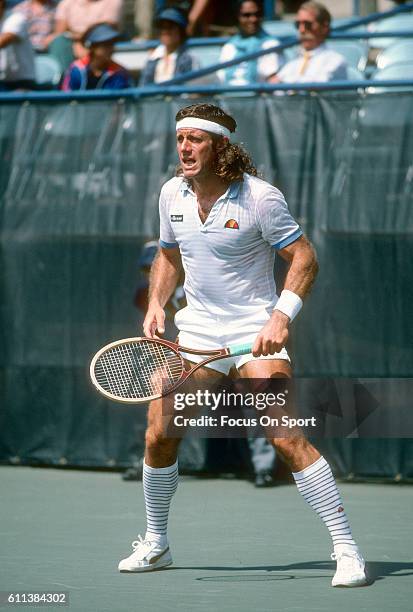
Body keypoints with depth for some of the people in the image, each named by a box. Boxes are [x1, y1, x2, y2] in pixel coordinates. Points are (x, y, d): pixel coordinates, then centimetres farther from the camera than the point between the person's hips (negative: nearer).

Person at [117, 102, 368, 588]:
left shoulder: (260, 197, -14)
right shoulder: (172, 194, 4)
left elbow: (304, 257, -10)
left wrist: (282, 315, -22)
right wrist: (156, 305, 5)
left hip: (255, 332, -5)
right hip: (196, 332, 5)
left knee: (287, 437, -17)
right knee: (159, 434, 1)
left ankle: (347, 550, -13)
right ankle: (155, 544, 21)